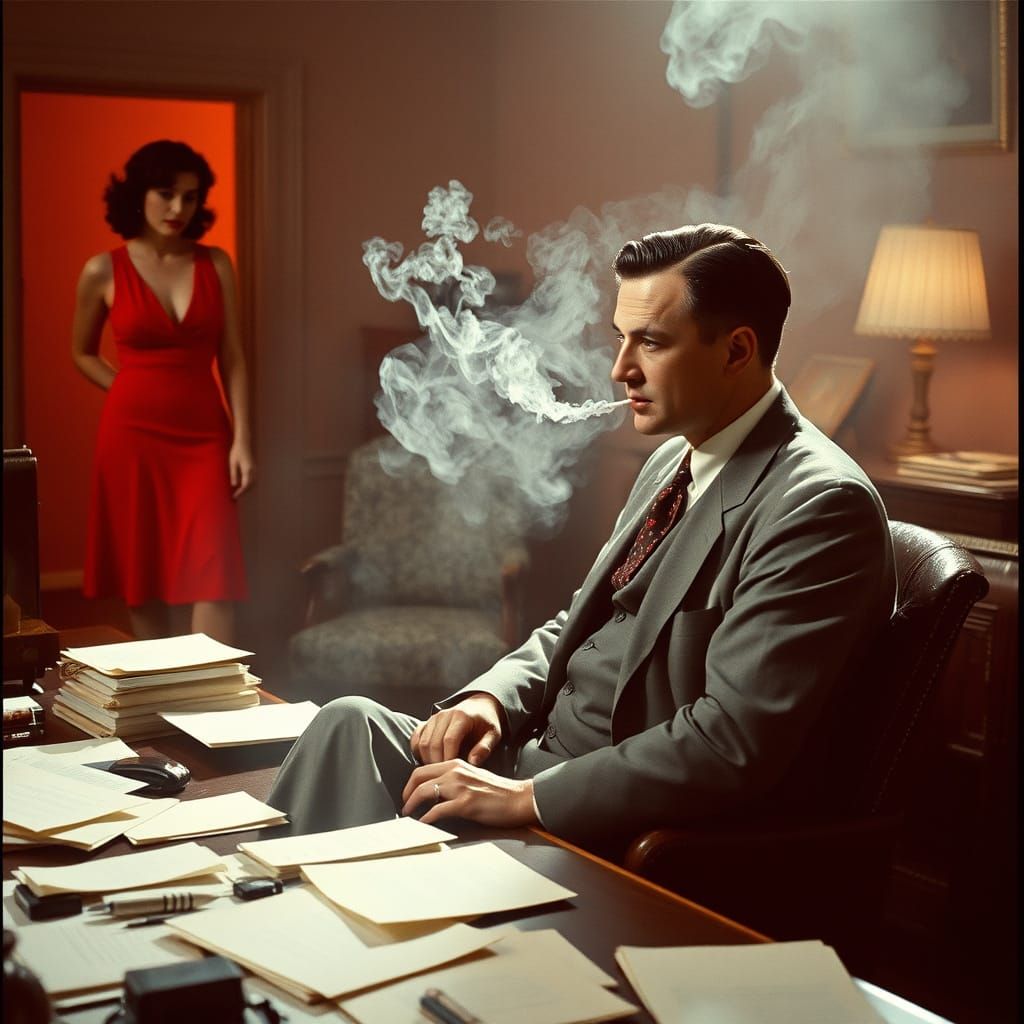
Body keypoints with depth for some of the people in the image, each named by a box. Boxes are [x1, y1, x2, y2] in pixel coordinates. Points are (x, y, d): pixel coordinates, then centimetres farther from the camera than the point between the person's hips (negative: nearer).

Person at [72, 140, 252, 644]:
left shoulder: (216, 265, 3)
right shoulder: (103, 271, -1)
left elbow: (232, 358, 4)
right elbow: (82, 353, 13)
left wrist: (242, 439, -3)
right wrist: (136, 392, 1)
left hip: (204, 435, 1)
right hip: (132, 433, -1)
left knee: (211, 574, -9)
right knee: (144, 573, 4)